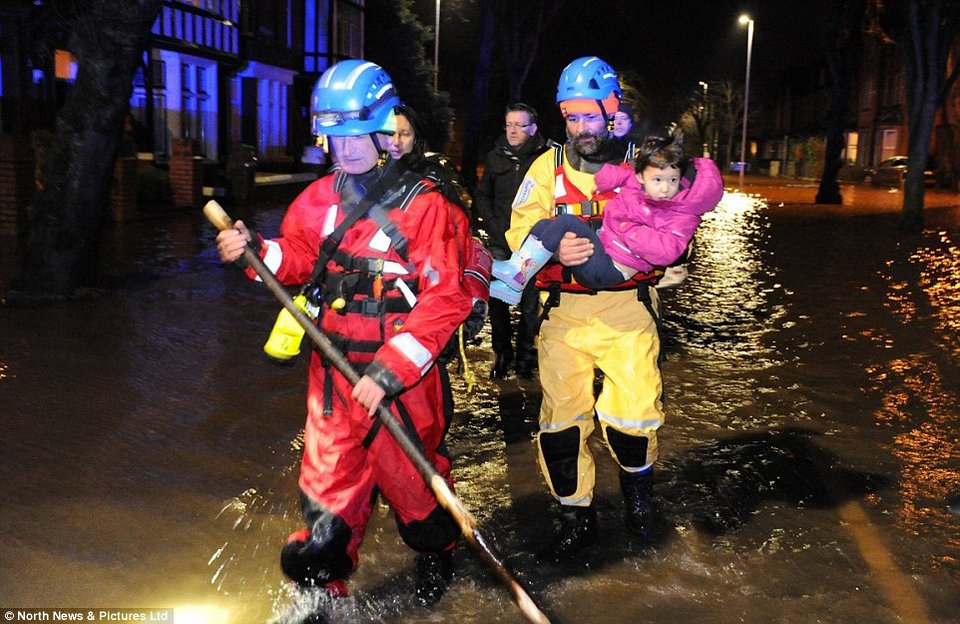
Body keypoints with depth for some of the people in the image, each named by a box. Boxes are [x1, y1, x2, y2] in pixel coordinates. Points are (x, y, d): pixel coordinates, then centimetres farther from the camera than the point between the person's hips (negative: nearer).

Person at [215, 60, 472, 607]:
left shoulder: (424, 204, -12)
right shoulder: (321, 198, 6)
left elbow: (447, 298, -16)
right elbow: (298, 259, 18)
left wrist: (389, 370, -22)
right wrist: (255, 250, -4)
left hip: (403, 374, -4)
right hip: (334, 367, 4)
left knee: (411, 474, 11)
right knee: (329, 477, 9)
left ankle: (437, 553, 42)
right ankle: (324, 583, 28)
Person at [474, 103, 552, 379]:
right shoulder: (496, 157, 9)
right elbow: (482, 195, 17)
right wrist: (493, 227, 4)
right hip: (500, 243, 3)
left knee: (530, 302, 3)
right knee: (497, 300, 3)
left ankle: (526, 356, 16)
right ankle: (502, 354, 17)